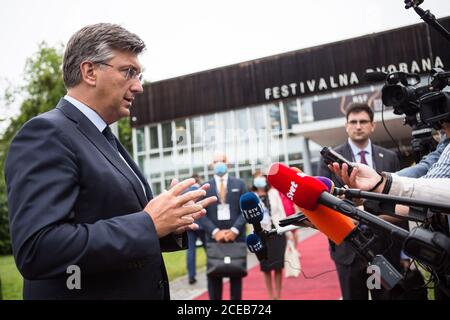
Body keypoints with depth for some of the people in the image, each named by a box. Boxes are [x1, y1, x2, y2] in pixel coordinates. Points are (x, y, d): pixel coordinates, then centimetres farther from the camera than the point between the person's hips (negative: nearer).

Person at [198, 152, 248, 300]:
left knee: (236, 275, 8)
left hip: (236, 237, 1)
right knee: (214, 276, 3)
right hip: (214, 237, 0)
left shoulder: (240, 184, 7)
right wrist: (215, 231, -12)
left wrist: (234, 230, -10)